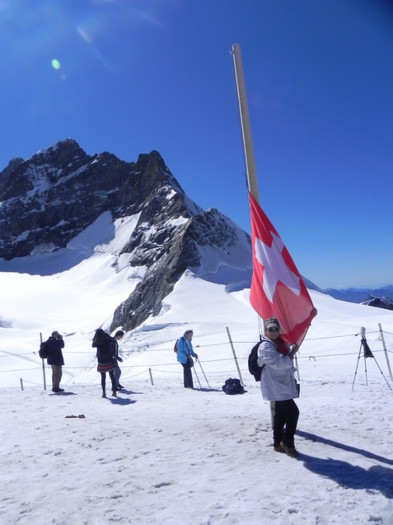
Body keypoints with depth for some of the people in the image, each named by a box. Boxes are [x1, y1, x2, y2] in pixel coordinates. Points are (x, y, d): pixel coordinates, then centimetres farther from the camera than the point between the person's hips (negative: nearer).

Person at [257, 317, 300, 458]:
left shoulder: (281, 343, 10)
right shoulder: (266, 346, -18)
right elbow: (278, 363, -26)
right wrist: (291, 354, -17)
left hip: (283, 384, 9)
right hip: (276, 386, -9)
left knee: (281, 414, 16)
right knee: (293, 412, -11)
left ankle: (278, 443, 28)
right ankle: (288, 443, 3)